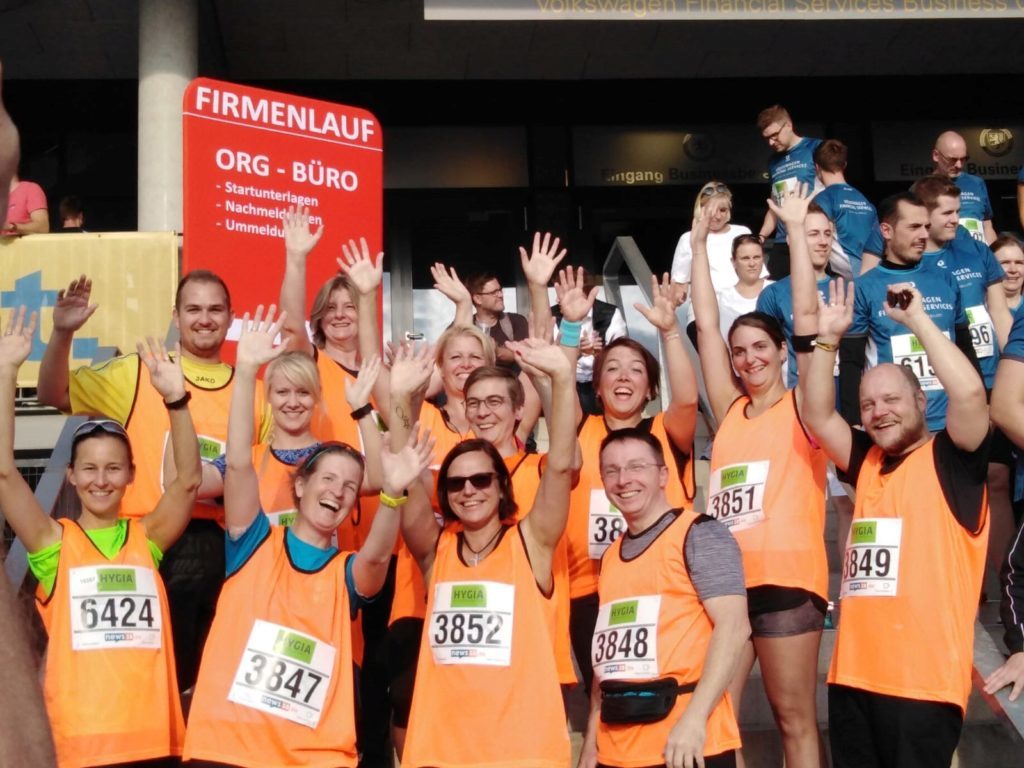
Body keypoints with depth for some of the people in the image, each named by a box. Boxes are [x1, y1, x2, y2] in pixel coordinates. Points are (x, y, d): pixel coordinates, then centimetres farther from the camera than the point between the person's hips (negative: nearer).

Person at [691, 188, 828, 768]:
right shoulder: (731, 411, 14)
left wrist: (796, 229, -4)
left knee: (795, 717, 3)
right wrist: (701, 242, 14)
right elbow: (707, 325, 13)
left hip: (786, 575, -4)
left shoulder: (801, 408, 4)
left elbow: (805, 315, -4)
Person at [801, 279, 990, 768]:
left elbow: (969, 392, -17)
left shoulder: (951, 459, -1)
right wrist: (828, 339, 3)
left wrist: (917, 318, -11)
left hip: (923, 676, -6)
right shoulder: (868, 462, 16)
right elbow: (818, 417, 10)